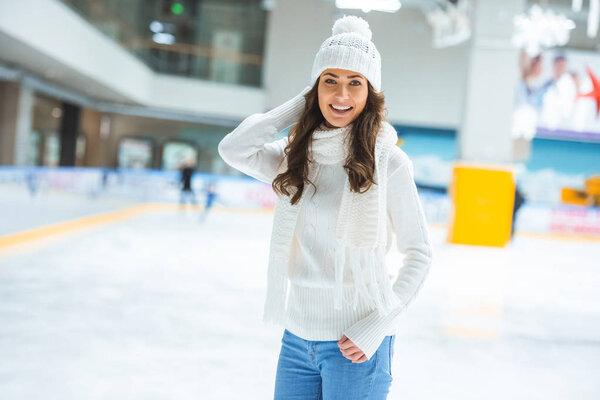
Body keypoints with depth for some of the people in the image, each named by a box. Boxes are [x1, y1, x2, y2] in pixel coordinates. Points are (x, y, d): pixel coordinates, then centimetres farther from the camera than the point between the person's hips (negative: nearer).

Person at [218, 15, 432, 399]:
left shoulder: (388, 160, -8)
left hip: (354, 342, -4)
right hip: (297, 335, 4)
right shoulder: (295, 157, 4)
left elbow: (420, 253, -4)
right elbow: (233, 149, -11)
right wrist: (300, 105, -4)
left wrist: (379, 324, -12)